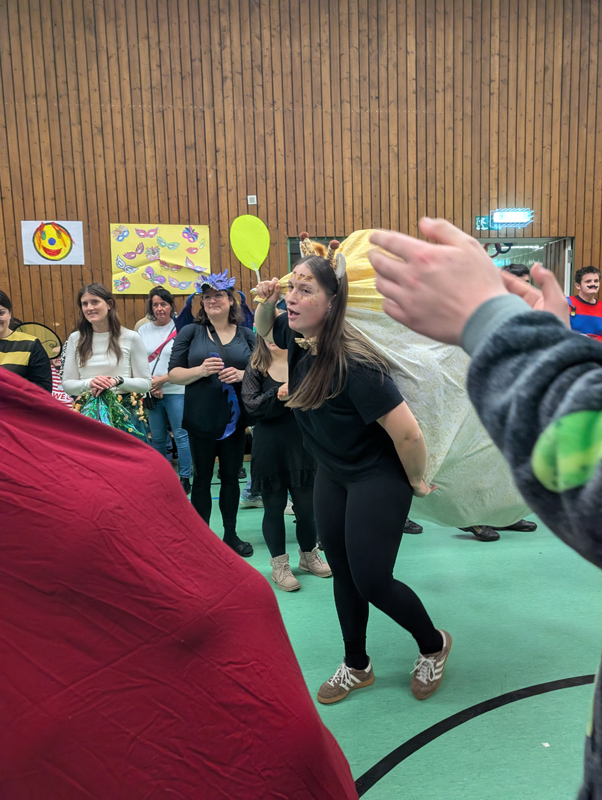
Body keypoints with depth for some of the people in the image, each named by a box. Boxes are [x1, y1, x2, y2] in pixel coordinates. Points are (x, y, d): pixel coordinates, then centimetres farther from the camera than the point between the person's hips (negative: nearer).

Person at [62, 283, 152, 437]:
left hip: (124, 414, -1)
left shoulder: (130, 338, -1)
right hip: (87, 414, 2)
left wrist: (118, 381, -16)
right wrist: (89, 383, -12)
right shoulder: (75, 339, 7)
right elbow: (67, 384, 8)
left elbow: (146, 383, 0)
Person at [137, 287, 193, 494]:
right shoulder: (143, 330, 9)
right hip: (151, 393, 4)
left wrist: (162, 380, -12)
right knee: (157, 438, 11)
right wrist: (150, 384, -7)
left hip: (176, 391, -4)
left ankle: (185, 479, 9)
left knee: (181, 435, -2)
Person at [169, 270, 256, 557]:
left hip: (235, 419, 2)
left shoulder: (247, 335, 6)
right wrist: (201, 370, -19)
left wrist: (242, 374, -15)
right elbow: (174, 374, -1)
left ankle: (231, 534, 27)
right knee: (202, 477, 8)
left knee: (231, 476, 12)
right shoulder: (190, 332, 2)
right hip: (201, 419, -1)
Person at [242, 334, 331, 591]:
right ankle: (279, 565, 26)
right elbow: (251, 405, -9)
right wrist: (278, 395, -24)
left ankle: (309, 556, 36)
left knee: (306, 506, 12)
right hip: (269, 450, -1)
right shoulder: (255, 368, 1)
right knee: (274, 508, 9)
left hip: (302, 446, 1)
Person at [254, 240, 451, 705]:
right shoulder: (298, 338, -9)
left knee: (371, 580, -2)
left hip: (379, 478, -7)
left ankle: (434, 645, 30)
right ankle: (357, 667, 38)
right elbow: (263, 329, 16)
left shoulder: (353, 365, -32)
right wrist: (266, 301, -6)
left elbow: (407, 433, -30)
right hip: (331, 476, 8)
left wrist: (416, 483, -13)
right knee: (343, 575, 15)